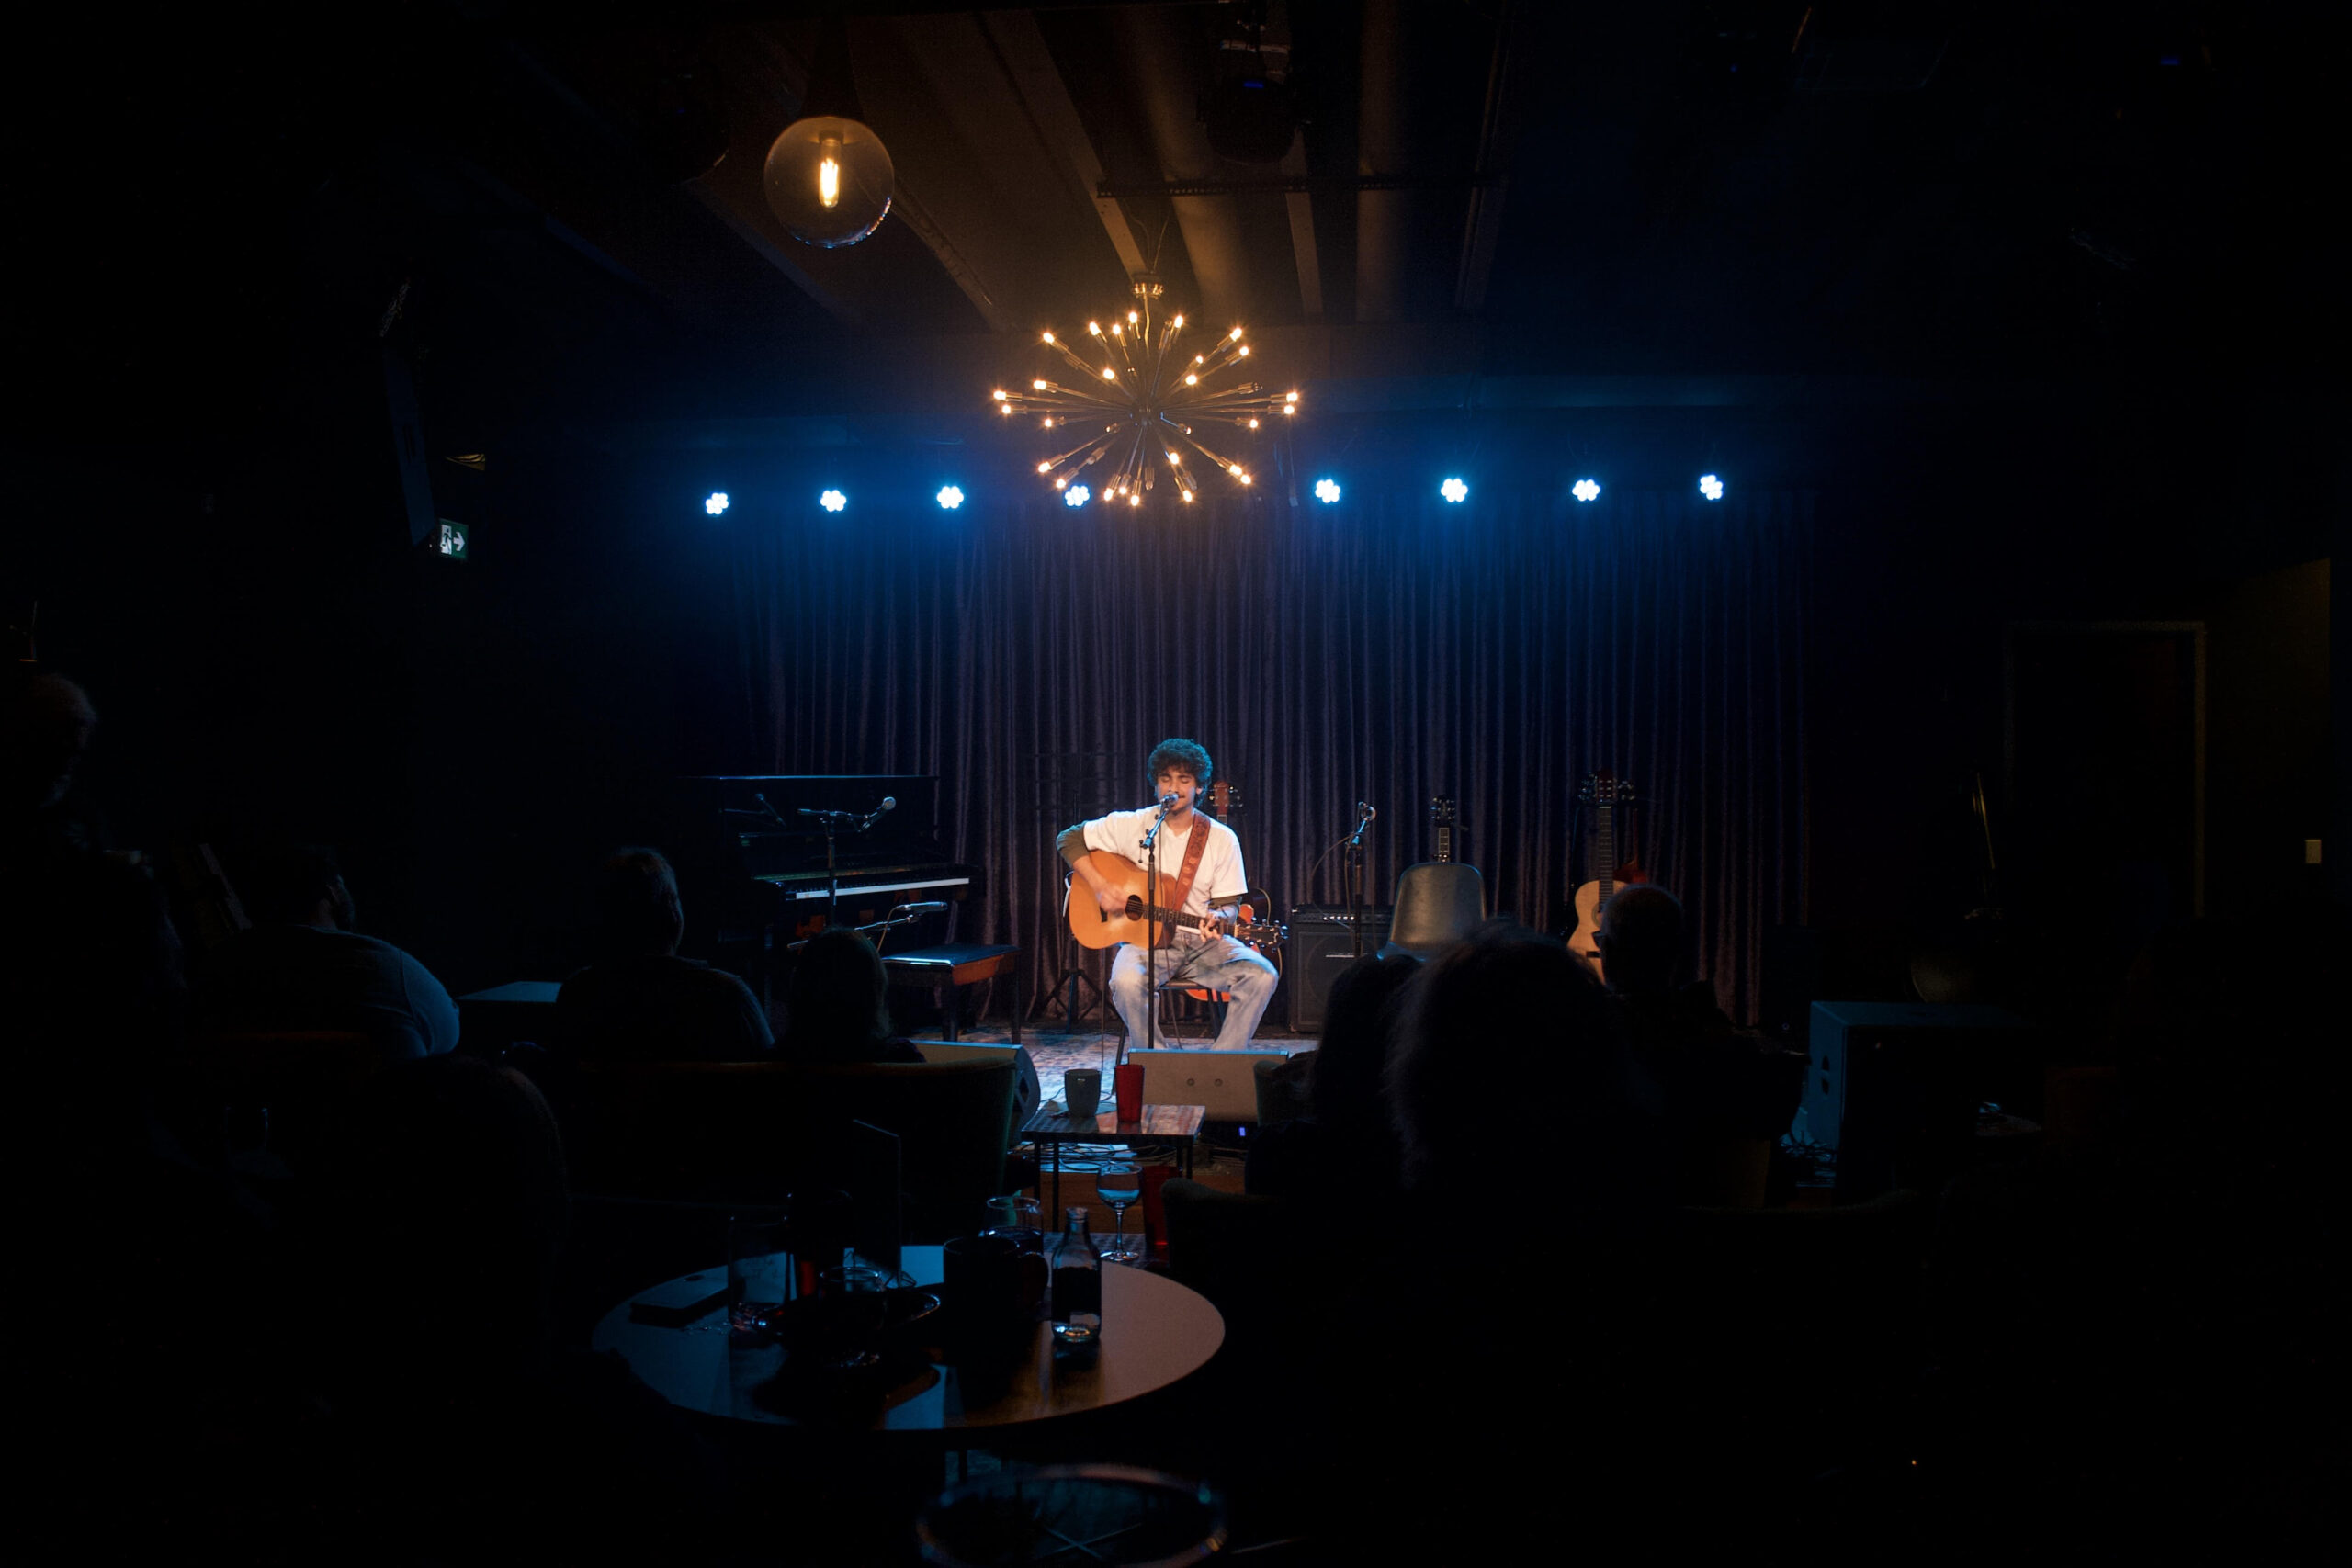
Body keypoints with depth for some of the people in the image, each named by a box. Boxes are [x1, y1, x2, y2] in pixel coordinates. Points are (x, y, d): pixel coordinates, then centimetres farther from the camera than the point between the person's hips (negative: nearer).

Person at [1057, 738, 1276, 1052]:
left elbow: (1228, 903, 4)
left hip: (1202, 942, 2)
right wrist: (1099, 885, -10)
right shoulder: (1131, 825, -1)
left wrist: (1219, 918, -21)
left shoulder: (1222, 838, 1)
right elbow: (1069, 839, 4)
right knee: (1125, 982, -36)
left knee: (1261, 976, -25)